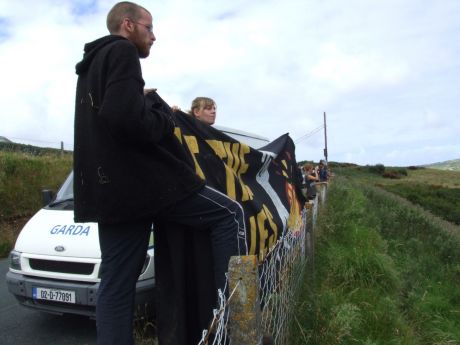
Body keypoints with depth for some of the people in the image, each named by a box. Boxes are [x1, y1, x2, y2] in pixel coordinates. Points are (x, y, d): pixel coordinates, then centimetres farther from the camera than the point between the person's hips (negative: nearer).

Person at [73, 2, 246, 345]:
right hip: (142, 180, -10)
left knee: (116, 287, 10)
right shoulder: (122, 52, -5)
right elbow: (126, 119, -22)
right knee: (229, 213, 2)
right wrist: (165, 119, -4)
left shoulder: (91, 65, 27)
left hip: (109, 192, 10)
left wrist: (153, 107, 17)